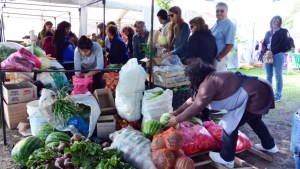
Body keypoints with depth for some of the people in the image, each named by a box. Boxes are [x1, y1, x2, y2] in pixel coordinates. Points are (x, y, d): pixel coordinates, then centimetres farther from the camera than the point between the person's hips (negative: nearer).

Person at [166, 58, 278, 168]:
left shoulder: (208, 84, -18)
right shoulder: (212, 79, 14)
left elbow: (196, 107, -15)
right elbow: (194, 99, 20)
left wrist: (176, 120, -4)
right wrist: (176, 112, 23)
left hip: (256, 97, -11)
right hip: (262, 90, 11)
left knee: (229, 125, -1)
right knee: (253, 119, 33)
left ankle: (227, 159, 16)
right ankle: (269, 146, 53)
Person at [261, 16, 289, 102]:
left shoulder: (283, 31, 5)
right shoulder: (268, 32, 19)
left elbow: (282, 44, -7)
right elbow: (264, 44, 11)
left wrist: (272, 52, -15)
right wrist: (267, 51, -9)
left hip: (278, 55, -5)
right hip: (268, 55, 5)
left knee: (278, 75, -4)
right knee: (268, 76, 6)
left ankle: (278, 95, -1)